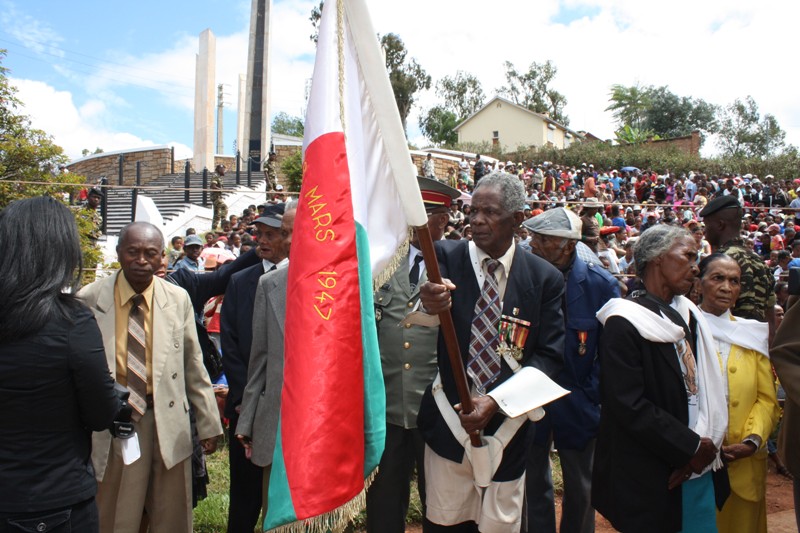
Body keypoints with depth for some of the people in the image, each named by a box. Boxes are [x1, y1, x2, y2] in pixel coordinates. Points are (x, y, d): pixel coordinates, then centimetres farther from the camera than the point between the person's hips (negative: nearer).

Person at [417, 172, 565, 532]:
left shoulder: (545, 277, -5)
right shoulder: (446, 256, -5)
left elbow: (550, 354, -6)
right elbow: (437, 296, -25)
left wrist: (496, 401, -17)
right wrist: (431, 301, -50)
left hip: (507, 422, 1)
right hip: (449, 420, 0)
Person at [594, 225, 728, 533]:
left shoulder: (688, 315, 8)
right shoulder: (623, 323, -15)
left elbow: (706, 383, 10)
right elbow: (629, 405, -19)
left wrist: (705, 446, -4)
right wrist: (692, 446, -13)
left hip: (697, 469, 7)